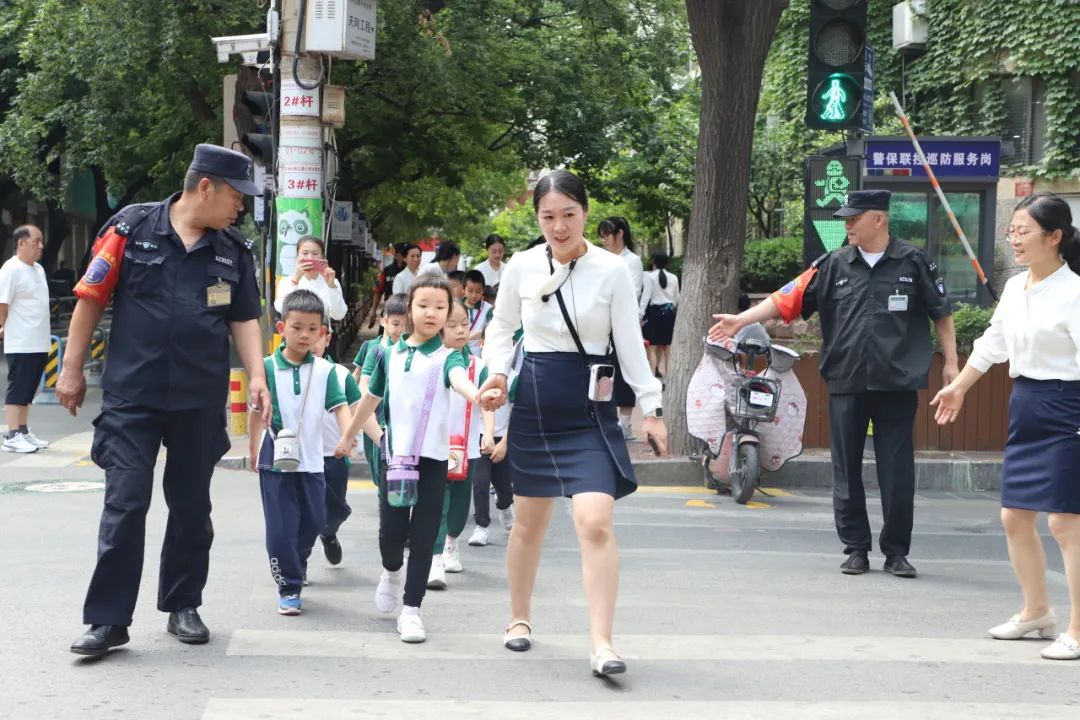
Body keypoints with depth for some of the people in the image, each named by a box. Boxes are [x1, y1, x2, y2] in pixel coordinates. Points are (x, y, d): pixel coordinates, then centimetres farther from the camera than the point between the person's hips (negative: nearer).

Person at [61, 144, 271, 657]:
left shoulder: (235, 250, 5)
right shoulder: (131, 228, -6)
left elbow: (244, 318, 10)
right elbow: (91, 298, -2)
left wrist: (257, 377, -4)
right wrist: (72, 370, -1)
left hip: (202, 400, 4)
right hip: (132, 396, -3)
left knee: (192, 506, 11)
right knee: (124, 504, -5)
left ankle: (183, 607, 25)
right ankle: (107, 619, 1)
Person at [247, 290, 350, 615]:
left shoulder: (325, 371, 0)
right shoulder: (268, 367, -6)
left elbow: (339, 406, -6)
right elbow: (257, 411, -2)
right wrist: (254, 450, -4)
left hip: (312, 460, 3)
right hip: (275, 460, -3)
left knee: (313, 522, 12)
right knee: (281, 527, -2)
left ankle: (295, 570, 37)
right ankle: (288, 588, 7)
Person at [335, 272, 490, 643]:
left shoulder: (446, 357, -5)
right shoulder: (391, 354, 5)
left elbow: (458, 377, -29)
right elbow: (372, 398, 19)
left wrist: (475, 393, -52)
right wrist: (348, 435, 29)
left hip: (432, 459, -2)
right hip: (394, 455, 2)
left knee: (422, 537, -1)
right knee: (390, 533, 4)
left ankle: (411, 609, 8)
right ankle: (392, 571, 37)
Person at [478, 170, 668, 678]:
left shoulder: (612, 270, -6)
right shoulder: (521, 267, -1)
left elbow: (630, 343, -2)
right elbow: (502, 328, 12)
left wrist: (650, 409, -3)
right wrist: (498, 373, -6)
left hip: (590, 410, -2)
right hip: (534, 403, 2)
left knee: (596, 522, -16)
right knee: (530, 521, 13)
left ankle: (601, 643, -12)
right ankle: (520, 618, 34)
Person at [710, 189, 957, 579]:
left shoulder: (913, 262, 1)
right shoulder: (833, 265, 5)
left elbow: (941, 313, 8)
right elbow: (788, 299, 2)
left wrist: (951, 362, 5)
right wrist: (741, 320, -6)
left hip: (897, 385, -2)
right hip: (846, 385, 2)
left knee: (897, 473, 0)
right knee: (847, 472, 6)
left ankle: (896, 552, 12)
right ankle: (856, 549, 17)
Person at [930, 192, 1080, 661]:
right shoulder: (1014, 288, 9)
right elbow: (993, 343, 23)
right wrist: (959, 386, 31)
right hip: (1024, 406, 8)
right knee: (1014, 517, 12)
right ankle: (1036, 611, 30)